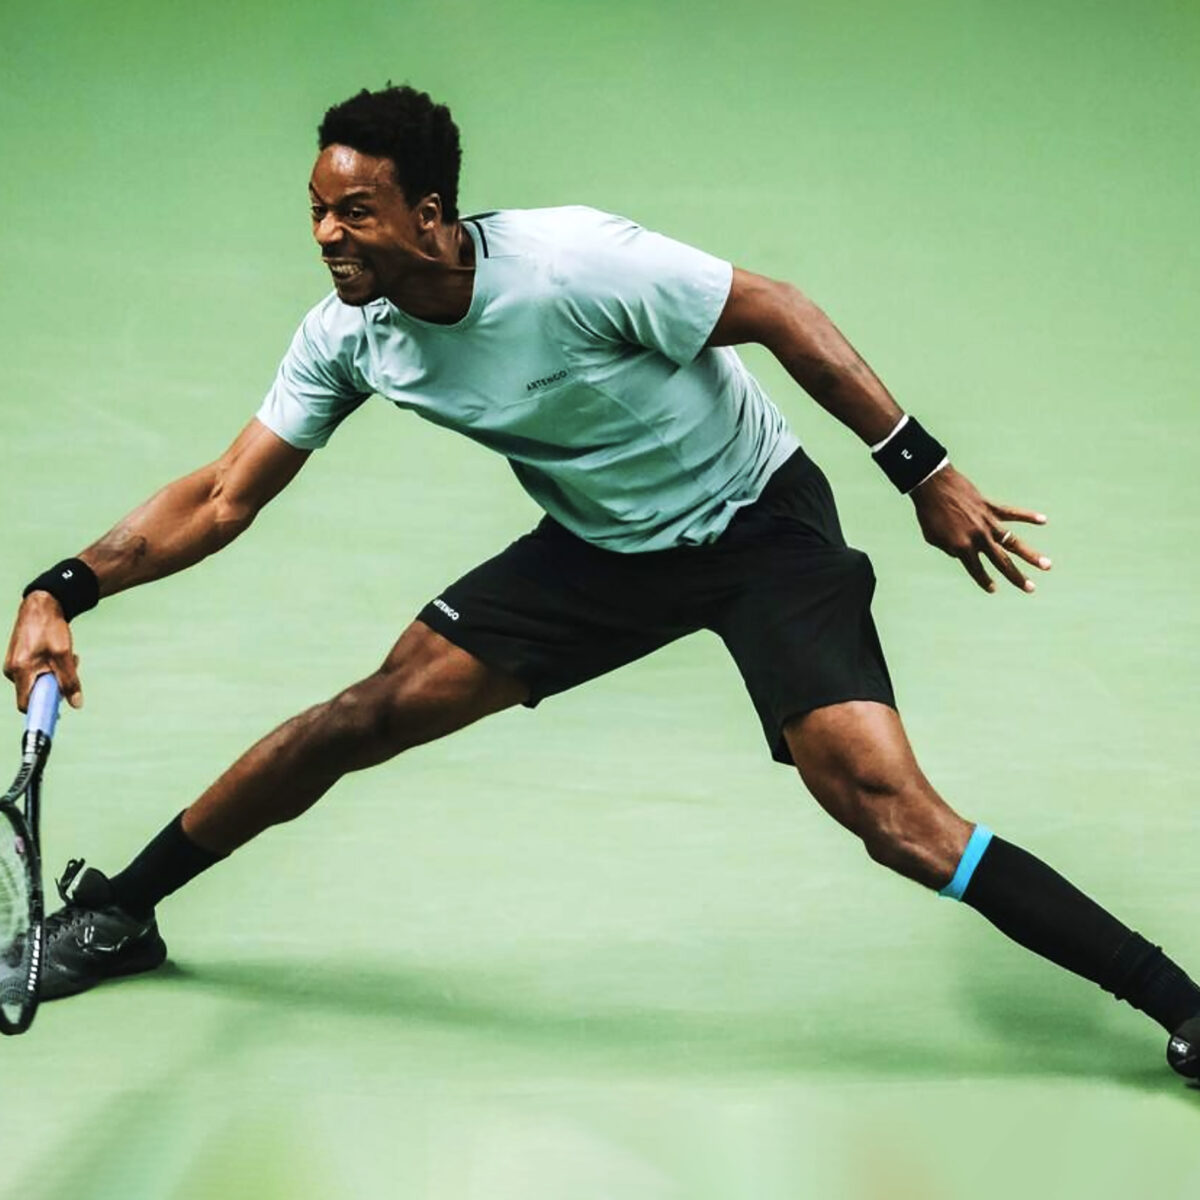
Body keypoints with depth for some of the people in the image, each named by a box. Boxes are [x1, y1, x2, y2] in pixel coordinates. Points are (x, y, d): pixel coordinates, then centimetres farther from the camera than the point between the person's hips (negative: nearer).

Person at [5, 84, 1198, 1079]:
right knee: (366, 715, -1)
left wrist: (924, 472, -22)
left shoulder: (574, 263, -30)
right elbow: (223, 498, -5)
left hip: (760, 529, -5)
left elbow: (776, 312, -21)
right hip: (599, 548, 6)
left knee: (892, 812, -20)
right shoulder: (347, 337, -11)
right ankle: (115, 912, 16)